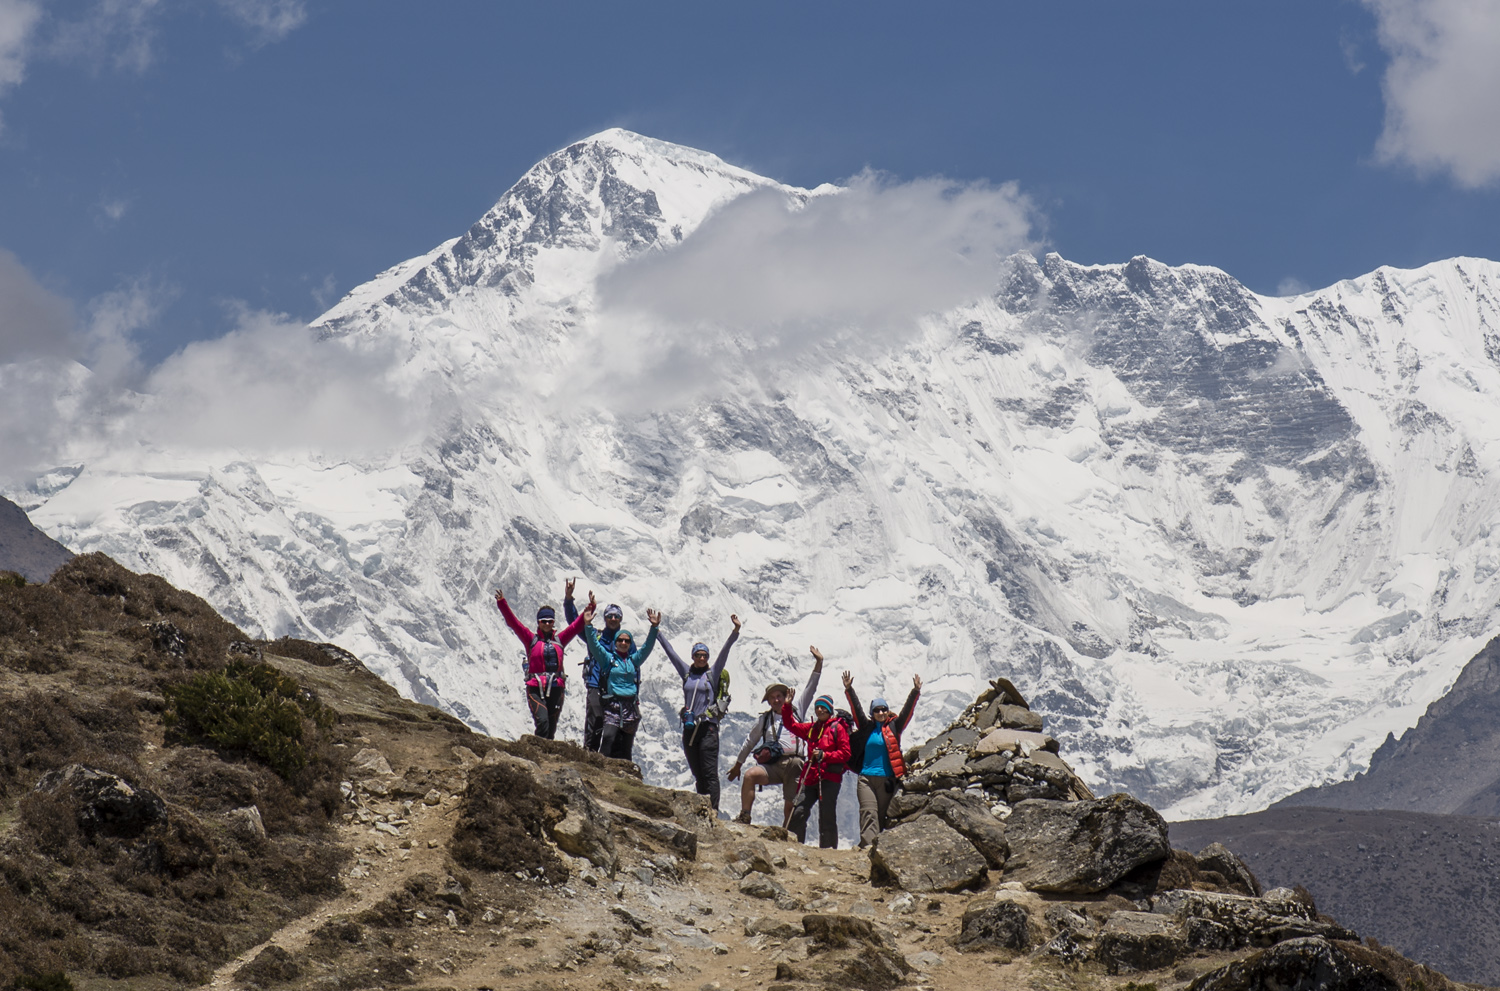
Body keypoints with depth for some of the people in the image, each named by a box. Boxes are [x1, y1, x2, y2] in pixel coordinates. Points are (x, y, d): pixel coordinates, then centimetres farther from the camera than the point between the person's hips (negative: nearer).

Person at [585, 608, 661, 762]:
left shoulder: (634, 660, 17)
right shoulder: (607, 658, 10)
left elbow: (647, 647, 10)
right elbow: (593, 644, 0)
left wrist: (654, 627, -1)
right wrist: (588, 625, -11)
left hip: (631, 707, 3)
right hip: (612, 705, -3)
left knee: (625, 746, 1)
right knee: (609, 737, -23)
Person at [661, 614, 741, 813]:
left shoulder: (712, 674, 4)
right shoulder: (686, 673, 12)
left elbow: (724, 652, -5)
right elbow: (670, 652, 15)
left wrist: (735, 631, -16)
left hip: (708, 727, -4)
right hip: (689, 727, 4)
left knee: (709, 772, -10)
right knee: (697, 774, 7)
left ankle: (713, 810, -14)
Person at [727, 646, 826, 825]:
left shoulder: (797, 711, 15)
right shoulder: (765, 719, 17)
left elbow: (810, 689, 12)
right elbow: (750, 741, 25)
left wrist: (818, 663, 5)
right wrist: (737, 765, 28)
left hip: (795, 765, 0)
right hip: (773, 765, 0)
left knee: (790, 807, -2)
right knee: (750, 775, -27)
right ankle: (744, 817, -26)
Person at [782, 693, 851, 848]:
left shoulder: (837, 728, 1)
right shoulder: (811, 728, 18)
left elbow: (845, 753, -4)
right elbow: (791, 725, 25)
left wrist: (824, 755, -13)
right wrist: (787, 705, 12)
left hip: (830, 777, -5)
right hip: (811, 776, 5)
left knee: (827, 817, -4)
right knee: (798, 812, -3)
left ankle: (828, 848, 1)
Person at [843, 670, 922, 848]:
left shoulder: (894, 727, 10)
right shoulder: (867, 728, 9)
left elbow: (907, 711, 3)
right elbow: (856, 709, 4)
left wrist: (916, 692, -8)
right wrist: (849, 690, -6)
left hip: (887, 778, 1)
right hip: (866, 778, -1)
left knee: (882, 815, 3)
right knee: (868, 813, -13)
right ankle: (868, 845, -25)